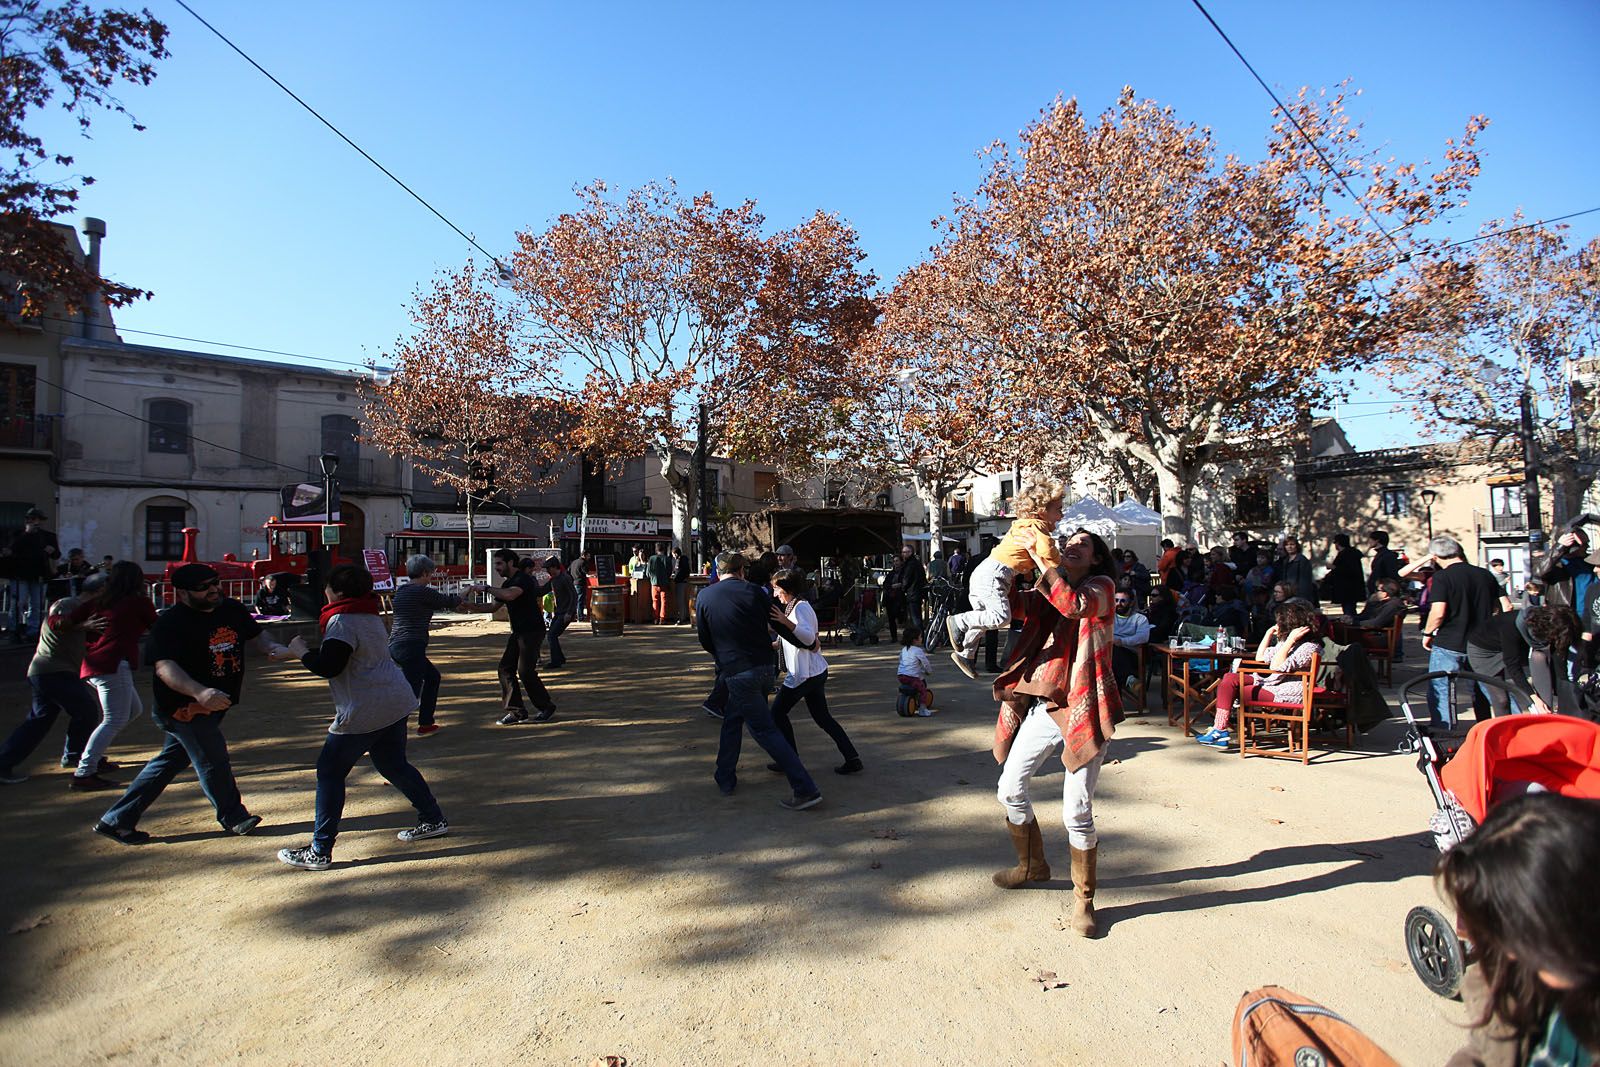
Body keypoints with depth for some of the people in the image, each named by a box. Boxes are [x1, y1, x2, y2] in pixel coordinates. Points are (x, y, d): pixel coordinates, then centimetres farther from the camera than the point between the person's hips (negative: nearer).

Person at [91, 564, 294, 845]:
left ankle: (116, 820, 30)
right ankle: (233, 817, 21)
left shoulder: (232, 608, 2)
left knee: (170, 762, 16)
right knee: (213, 762, 1)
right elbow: (164, 666, -31)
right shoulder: (170, 622, -20)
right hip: (185, 708, -8)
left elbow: (254, 634, 19)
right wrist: (199, 692, -46)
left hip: (213, 706, 8)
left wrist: (272, 647, -5)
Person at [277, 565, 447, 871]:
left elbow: (327, 667, -21)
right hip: (395, 704, 9)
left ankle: (319, 851, 9)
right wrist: (311, 650, 15)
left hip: (362, 713, -9)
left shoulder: (342, 621, -14)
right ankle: (433, 820, 26)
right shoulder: (370, 616, 14)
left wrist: (302, 651, -4)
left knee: (330, 772, 3)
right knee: (394, 766, 20)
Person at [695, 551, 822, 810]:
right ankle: (726, 777, 33)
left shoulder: (704, 597, -2)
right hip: (764, 667, 4)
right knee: (732, 719, 23)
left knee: (765, 729, -1)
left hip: (735, 672, -4)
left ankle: (806, 789, -5)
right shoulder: (754, 591, 0)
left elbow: (705, 641, 6)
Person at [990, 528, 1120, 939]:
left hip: (1082, 709, -6)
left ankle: (1084, 899, 16)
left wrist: (1040, 561, -20)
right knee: (1010, 790, 12)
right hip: (1040, 706, 6)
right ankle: (1033, 864, 36)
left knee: (1077, 812, -5)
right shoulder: (1046, 590, 16)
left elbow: (1075, 604, -23)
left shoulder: (1101, 586, -1)